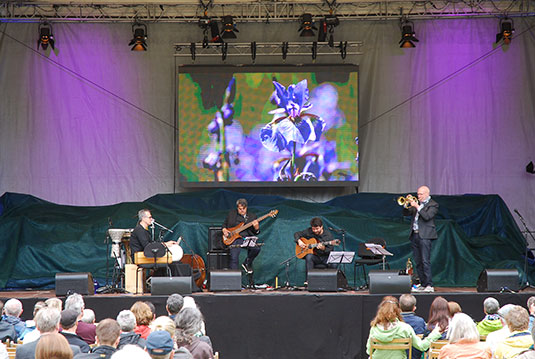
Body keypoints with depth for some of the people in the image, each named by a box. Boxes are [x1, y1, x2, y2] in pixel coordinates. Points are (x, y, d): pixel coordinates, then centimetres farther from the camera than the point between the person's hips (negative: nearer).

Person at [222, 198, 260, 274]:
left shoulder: (252, 216, 12)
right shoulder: (231, 213, 13)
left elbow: (256, 232, 11)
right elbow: (225, 224, 23)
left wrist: (256, 227, -12)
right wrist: (224, 229, 2)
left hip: (248, 237, 1)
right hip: (235, 238, -1)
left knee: (256, 248, -27)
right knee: (234, 257, -23)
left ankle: (247, 263, 0)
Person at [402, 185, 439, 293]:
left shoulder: (433, 205, -2)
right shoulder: (417, 203, 17)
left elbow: (427, 216, -16)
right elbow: (406, 213, 16)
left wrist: (417, 207, -17)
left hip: (424, 236, -7)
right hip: (414, 235, 7)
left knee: (425, 261, -12)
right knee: (418, 262, 7)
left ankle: (429, 285, -13)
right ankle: (423, 285, 12)